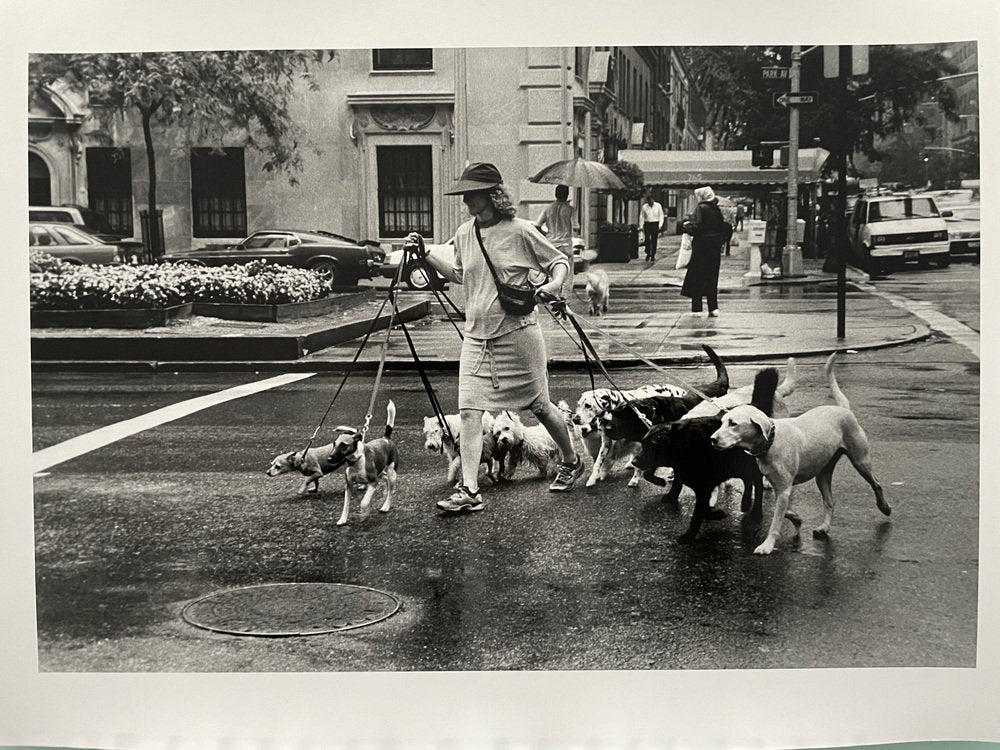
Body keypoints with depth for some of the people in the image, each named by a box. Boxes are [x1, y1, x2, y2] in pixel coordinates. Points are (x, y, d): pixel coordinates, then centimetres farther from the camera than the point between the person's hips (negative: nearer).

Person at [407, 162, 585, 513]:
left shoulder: (520, 231, -9)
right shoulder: (464, 234, 7)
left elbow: (559, 261, 2)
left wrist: (554, 284, -18)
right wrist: (426, 255, 16)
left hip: (517, 333, -5)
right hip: (476, 336, 5)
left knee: (539, 405, 9)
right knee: (468, 410, -8)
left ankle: (570, 461, 34)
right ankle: (469, 491, -8)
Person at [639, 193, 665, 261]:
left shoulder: (658, 206, 2)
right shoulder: (644, 207, 4)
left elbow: (661, 216, 5)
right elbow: (642, 217, 9)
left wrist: (660, 225, -5)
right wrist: (641, 226, 3)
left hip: (655, 224, 0)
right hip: (647, 224, 0)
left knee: (654, 240, 0)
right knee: (647, 239, -12)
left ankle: (653, 255, 9)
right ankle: (648, 254, 3)